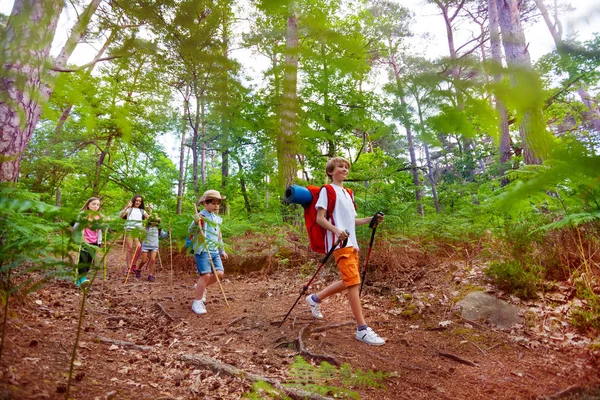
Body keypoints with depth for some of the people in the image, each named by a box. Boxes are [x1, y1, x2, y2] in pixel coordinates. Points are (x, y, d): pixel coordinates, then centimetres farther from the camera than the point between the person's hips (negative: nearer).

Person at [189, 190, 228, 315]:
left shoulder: (218, 219, 14)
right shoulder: (201, 216, -8)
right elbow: (191, 231, -16)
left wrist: (222, 251, 27)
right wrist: (195, 222, -35)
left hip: (214, 251, 7)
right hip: (202, 250, -7)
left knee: (219, 273, 0)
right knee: (206, 275, -12)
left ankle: (200, 287, 25)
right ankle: (197, 303, 2)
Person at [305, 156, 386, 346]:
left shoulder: (347, 194, 22)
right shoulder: (327, 190, -3)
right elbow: (319, 218, -10)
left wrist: (371, 219, 8)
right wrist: (336, 230, -26)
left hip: (351, 243, 9)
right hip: (339, 243, -9)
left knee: (348, 282, 13)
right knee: (353, 282, -12)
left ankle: (315, 298, 31)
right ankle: (362, 329, -7)